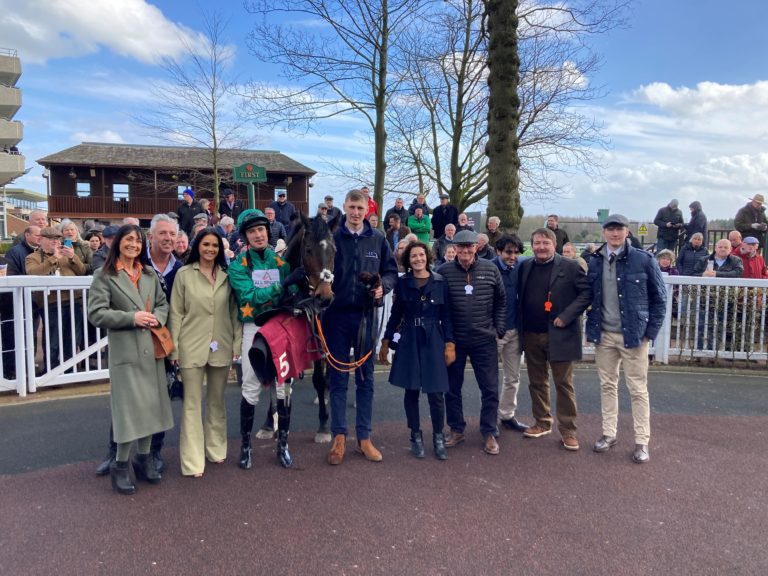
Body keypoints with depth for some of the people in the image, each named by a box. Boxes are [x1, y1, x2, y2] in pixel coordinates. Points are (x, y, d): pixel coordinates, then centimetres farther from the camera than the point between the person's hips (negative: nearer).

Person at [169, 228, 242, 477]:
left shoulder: (227, 276, 6)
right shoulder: (184, 274, -1)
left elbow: (234, 312, 7)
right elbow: (176, 313, -2)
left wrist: (237, 343, 1)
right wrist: (174, 347, -6)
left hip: (221, 347, 3)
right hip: (191, 348, -3)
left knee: (217, 401, 16)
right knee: (192, 403, 3)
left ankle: (216, 449, 31)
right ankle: (193, 461, 10)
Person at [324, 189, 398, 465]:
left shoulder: (378, 240, 5)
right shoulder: (331, 238, 0)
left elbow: (391, 271, 10)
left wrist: (383, 286, -9)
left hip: (366, 315, 2)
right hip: (337, 315, -1)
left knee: (365, 378, 10)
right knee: (337, 378, 6)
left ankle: (364, 437, 22)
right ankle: (339, 437, 18)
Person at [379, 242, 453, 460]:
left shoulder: (440, 282, 1)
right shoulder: (402, 283, 3)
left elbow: (446, 315, 3)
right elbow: (395, 314, 8)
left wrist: (450, 343, -3)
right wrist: (385, 341, 6)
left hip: (434, 341, -1)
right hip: (408, 341, 1)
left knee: (436, 392, -2)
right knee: (411, 390, 6)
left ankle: (438, 436, 16)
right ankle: (416, 436, 21)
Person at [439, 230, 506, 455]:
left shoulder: (490, 269, -3)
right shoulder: (444, 271, -7)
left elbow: (501, 301, 8)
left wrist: (498, 329, 4)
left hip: (484, 340, 1)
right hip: (453, 341, 0)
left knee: (490, 388, 6)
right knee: (452, 388, 11)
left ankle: (489, 433, 22)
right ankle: (456, 429, 29)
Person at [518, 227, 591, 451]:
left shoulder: (569, 267, -7)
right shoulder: (525, 267, 7)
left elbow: (586, 292, -9)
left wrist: (566, 316, -16)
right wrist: (521, 323, 5)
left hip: (559, 335, -4)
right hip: (531, 335, 5)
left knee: (564, 384, 4)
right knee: (537, 382, 14)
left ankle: (568, 429, 15)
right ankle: (542, 423, 29)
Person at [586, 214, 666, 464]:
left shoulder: (644, 260, -7)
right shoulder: (595, 262, 4)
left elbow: (659, 298, -3)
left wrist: (650, 332, -6)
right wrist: (591, 327, 5)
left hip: (633, 335, -3)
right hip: (604, 335, 4)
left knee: (638, 389, 5)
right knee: (607, 385, 13)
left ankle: (642, 442, 16)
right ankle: (609, 434, 26)